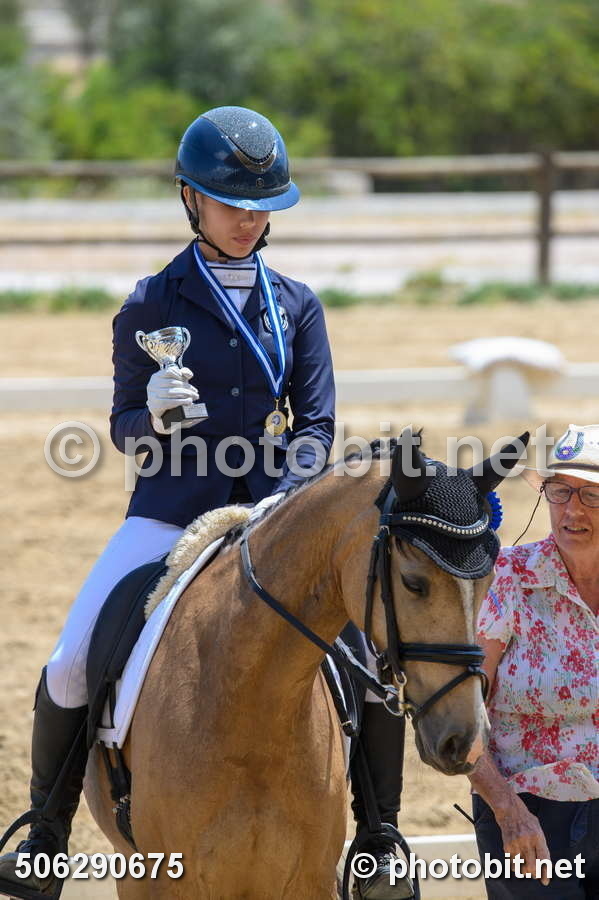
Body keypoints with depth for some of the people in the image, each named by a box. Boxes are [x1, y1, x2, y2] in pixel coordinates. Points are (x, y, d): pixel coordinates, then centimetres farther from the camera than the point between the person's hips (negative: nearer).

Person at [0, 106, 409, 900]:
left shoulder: (297, 306, 7)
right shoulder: (153, 304, 2)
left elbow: (316, 425, 3)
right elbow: (126, 431, 3)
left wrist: (284, 499, -15)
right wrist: (156, 416, -21)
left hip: (270, 514, 1)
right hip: (171, 512, -1)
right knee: (71, 668, -13)